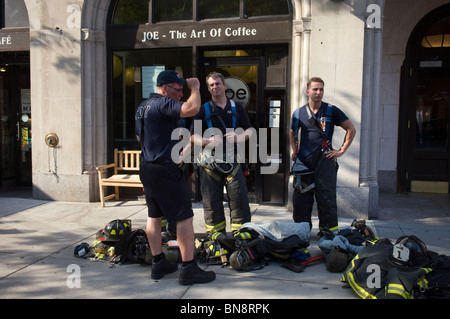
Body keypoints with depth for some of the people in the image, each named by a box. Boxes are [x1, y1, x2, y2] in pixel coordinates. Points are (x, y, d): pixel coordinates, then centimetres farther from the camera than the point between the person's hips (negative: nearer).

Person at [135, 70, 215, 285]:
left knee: (154, 215, 14)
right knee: (184, 217, -3)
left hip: (146, 167, 10)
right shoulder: (162, 103, -16)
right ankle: (189, 269, 2)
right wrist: (195, 88, -14)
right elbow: (192, 108, -32)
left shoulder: (143, 106, 15)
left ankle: (158, 264, 23)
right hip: (165, 169, -10)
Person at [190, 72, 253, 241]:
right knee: (212, 198, 2)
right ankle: (215, 231, 15)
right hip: (209, 160, -1)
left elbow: (249, 130, 15)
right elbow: (194, 136, 5)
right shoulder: (203, 110, 9)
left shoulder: (237, 108, 14)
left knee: (239, 195, -5)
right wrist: (208, 141, -16)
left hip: (232, 160, 1)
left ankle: (240, 231, 6)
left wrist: (239, 137, -8)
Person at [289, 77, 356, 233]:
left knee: (326, 198, -3)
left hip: (324, 160, -3)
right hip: (303, 162, 3)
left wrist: (341, 151, 0)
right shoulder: (299, 113, 10)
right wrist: (294, 150, 13)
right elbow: (292, 133, 27)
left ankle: (329, 231, 8)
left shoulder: (331, 111, 2)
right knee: (301, 198, 6)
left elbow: (351, 129, 6)